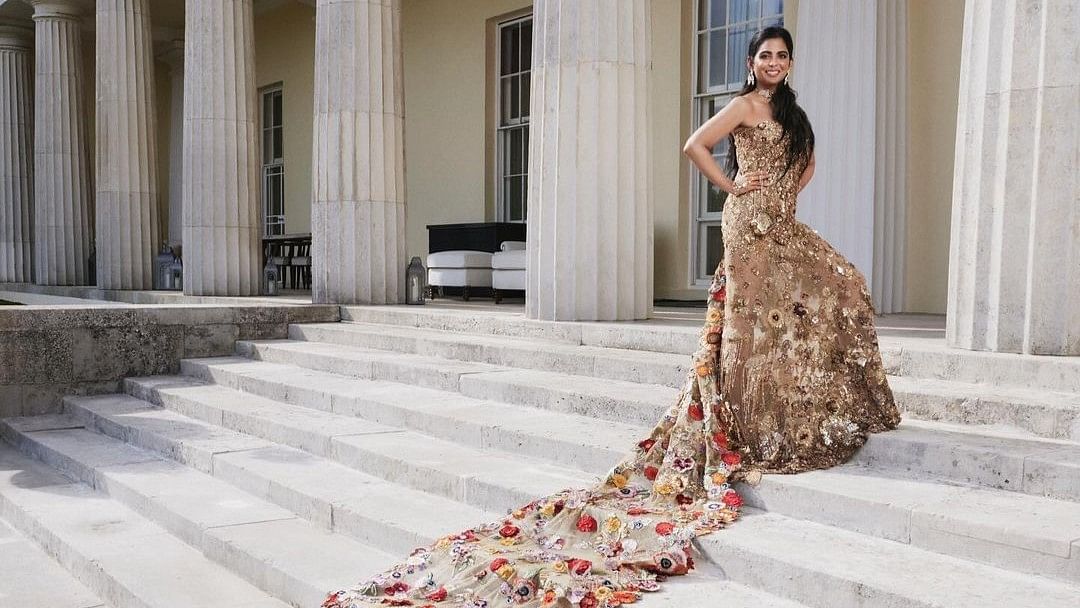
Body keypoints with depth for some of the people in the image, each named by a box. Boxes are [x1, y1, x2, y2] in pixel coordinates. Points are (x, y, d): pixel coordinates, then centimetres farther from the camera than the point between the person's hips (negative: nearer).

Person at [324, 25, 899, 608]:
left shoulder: (792, 112, 18)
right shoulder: (744, 105, -4)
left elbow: (807, 160, 32)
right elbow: (694, 145, -15)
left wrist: (790, 191, 14)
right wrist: (732, 186, -9)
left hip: (784, 225, 9)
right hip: (750, 223, -8)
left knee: (836, 285, 11)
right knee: (755, 312, -8)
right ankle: (750, 425, -1)